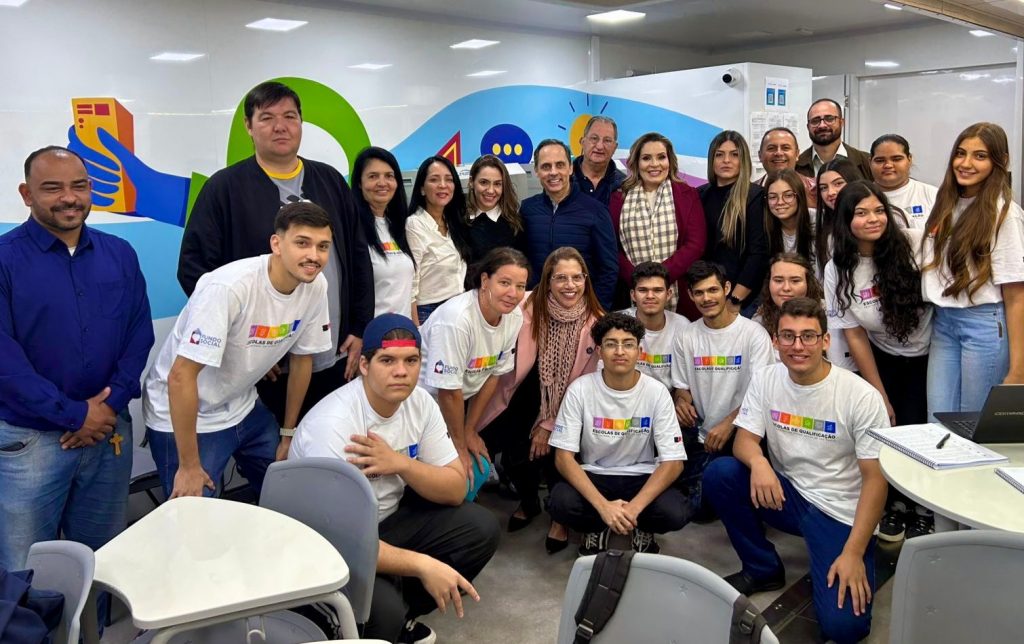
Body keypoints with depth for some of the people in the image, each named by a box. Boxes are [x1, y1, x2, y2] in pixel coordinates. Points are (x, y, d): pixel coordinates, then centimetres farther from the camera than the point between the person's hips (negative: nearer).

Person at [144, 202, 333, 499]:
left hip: (244, 409, 6)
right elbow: (180, 377, -28)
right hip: (183, 416, -6)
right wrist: (189, 467, -23)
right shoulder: (228, 287, -31)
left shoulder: (316, 286, -12)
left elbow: (301, 359, 3)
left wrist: (288, 434, 10)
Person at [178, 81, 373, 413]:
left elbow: (359, 260, 11)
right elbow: (193, 268, -7)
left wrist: (360, 329, 6)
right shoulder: (224, 187, -3)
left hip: (335, 360, 4)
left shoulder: (330, 181, 9)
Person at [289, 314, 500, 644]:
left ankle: (401, 613, 9)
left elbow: (455, 489, -5)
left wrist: (400, 464, -24)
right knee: (383, 612, -32)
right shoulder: (332, 424, -29)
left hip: (388, 519, 7)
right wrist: (422, 565, -35)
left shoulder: (420, 402, -8)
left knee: (482, 528, -6)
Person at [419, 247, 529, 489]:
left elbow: (493, 374, 2)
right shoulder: (456, 319, -32)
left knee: (478, 468, 4)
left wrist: (470, 430, 6)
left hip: (456, 403, 7)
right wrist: (459, 445, -12)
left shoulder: (514, 317, -9)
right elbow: (448, 391, -24)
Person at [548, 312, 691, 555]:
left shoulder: (656, 392, -11)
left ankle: (641, 527, 8)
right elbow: (564, 457, -14)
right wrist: (603, 506, -28)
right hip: (594, 476, 0)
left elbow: (673, 462, -12)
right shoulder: (580, 389, -12)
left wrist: (634, 507, -27)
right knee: (560, 503, -32)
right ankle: (597, 527, 5)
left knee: (677, 512, -30)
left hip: (641, 477, 1)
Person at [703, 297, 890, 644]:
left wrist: (854, 553, -20)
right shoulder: (765, 380, -4)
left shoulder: (862, 396, -15)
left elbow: (876, 478, -14)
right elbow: (745, 439, -5)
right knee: (719, 473, -21)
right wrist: (758, 461, -32)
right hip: (786, 495, 5)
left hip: (840, 513, -4)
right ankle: (764, 569, 0)